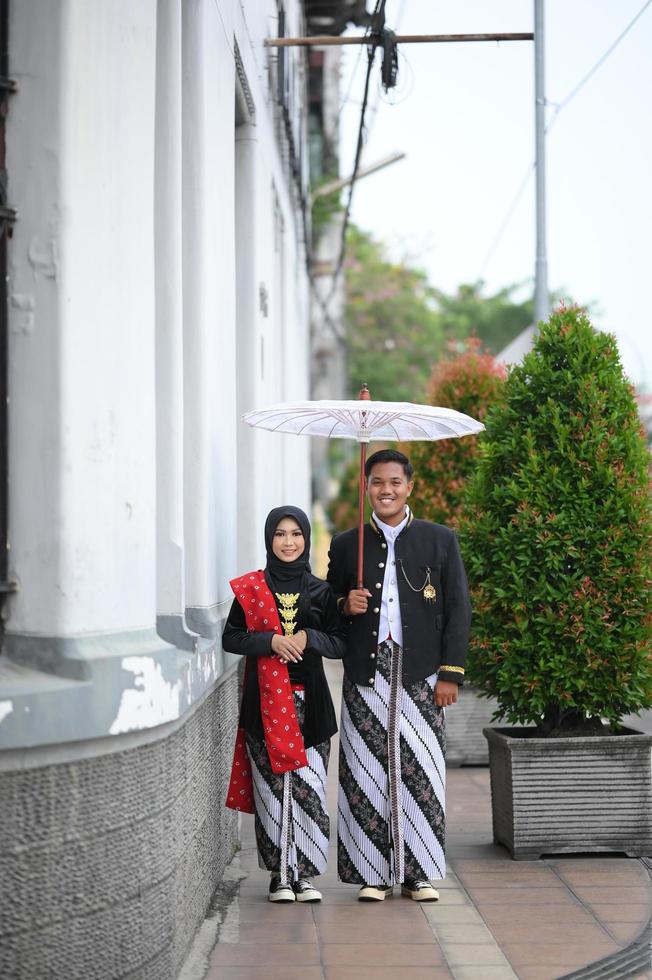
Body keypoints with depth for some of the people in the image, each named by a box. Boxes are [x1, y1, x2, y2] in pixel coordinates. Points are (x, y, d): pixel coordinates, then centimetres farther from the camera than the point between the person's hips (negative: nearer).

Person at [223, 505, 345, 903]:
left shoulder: (321, 591, 9)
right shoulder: (250, 588, 6)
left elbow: (341, 643, 6)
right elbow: (230, 637, 1)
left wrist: (307, 638, -11)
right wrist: (271, 640, -14)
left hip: (309, 699, 1)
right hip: (265, 701, -1)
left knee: (309, 787, -4)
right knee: (272, 788, -3)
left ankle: (306, 874, 5)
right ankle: (281, 875, 6)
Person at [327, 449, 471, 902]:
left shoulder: (440, 540, 8)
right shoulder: (346, 545, 12)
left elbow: (458, 610, 5)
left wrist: (451, 673, -3)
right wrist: (345, 606, -6)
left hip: (420, 674, -1)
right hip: (367, 674, 1)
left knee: (420, 771, -2)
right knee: (368, 772, -2)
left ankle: (420, 873, 8)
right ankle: (374, 873, 6)